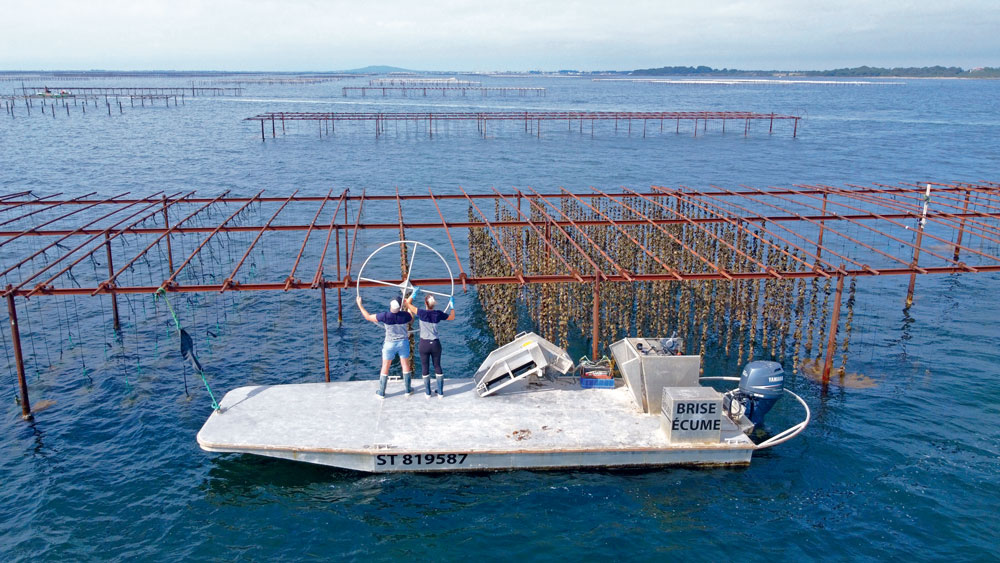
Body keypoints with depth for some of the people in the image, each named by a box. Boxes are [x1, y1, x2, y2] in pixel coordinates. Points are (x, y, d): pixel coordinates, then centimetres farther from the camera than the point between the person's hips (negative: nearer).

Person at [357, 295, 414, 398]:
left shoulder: (385, 316, -21)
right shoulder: (405, 315, -16)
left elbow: (368, 317, -11)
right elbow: (412, 319, 10)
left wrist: (359, 305, 0)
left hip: (390, 344, -1)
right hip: (403, 342, 1)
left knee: (385, 367, 11)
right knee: (406, 366, 16)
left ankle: (381, 392, 19)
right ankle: (408, 390, 25)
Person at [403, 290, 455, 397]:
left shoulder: (422, 313, -14)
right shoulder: (438, 314, -8)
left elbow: (408, 303, -4)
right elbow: (452, 317, 10)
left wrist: (414, 293, 5)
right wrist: (452, 306, 21)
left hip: (424, 344, -2)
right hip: (435, 344, 2)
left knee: (425, 368, 11)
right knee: (437, 366, 15)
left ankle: (428, 393, 18)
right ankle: (440, 392, 20)